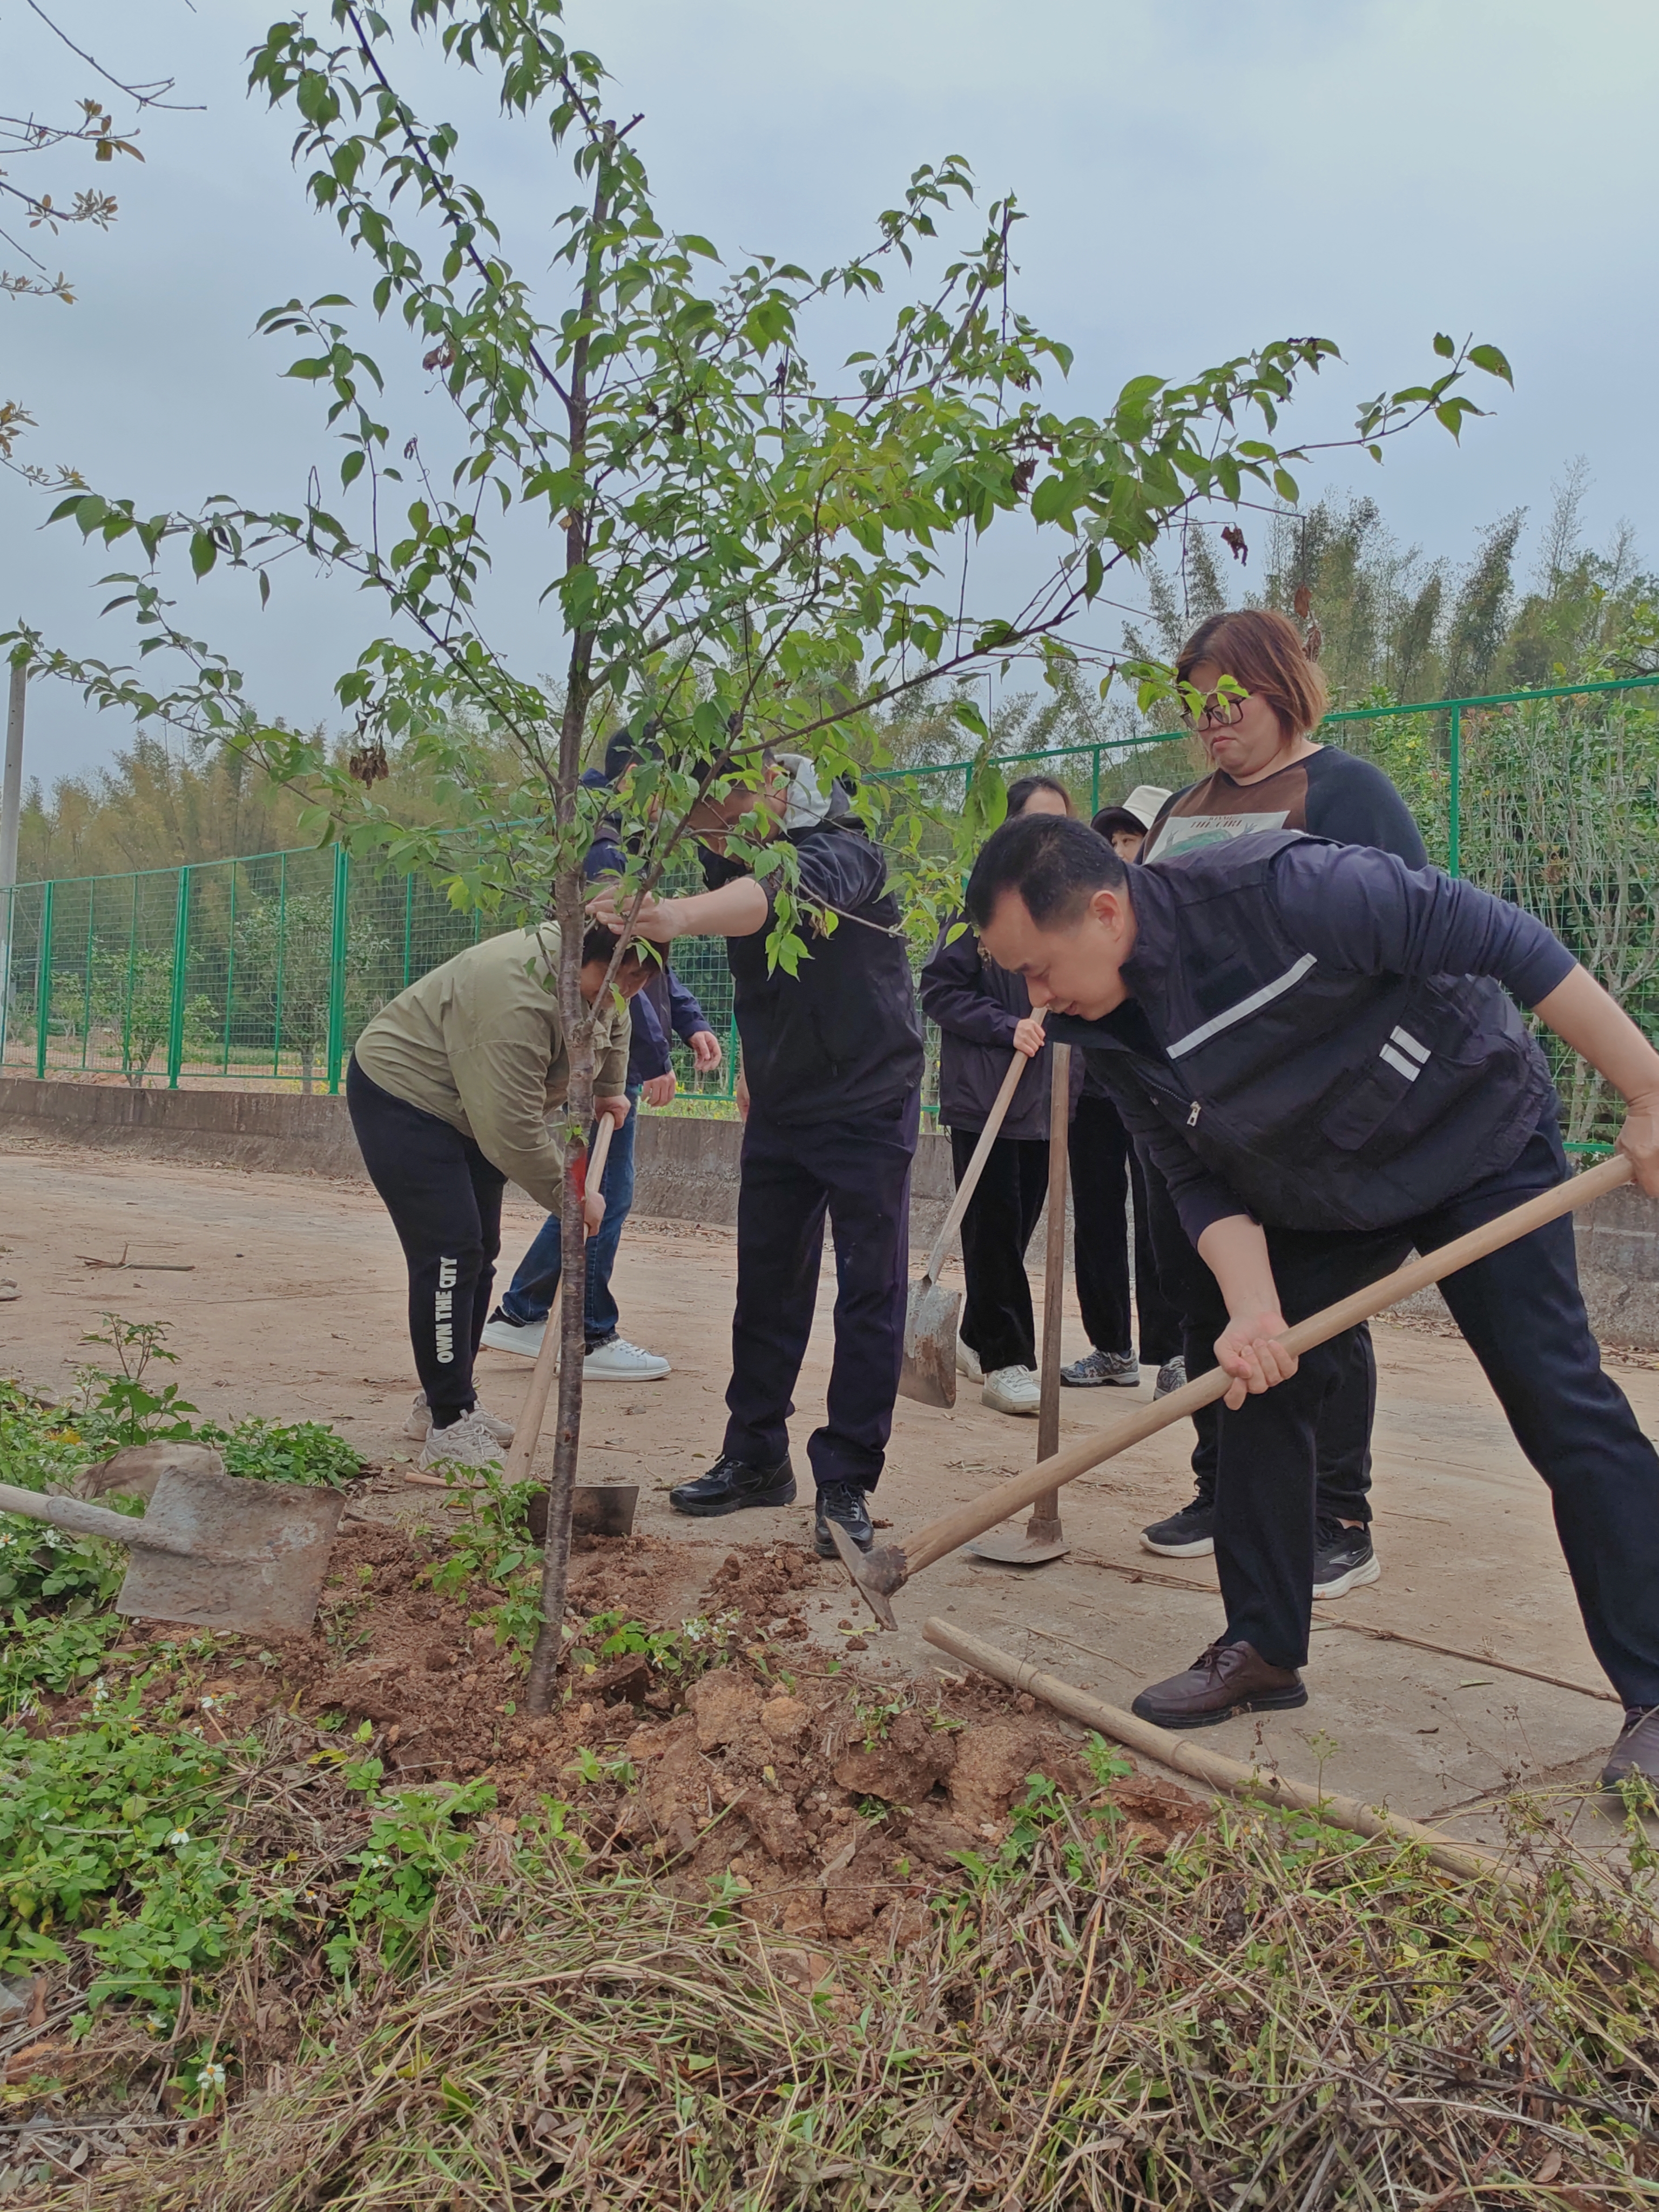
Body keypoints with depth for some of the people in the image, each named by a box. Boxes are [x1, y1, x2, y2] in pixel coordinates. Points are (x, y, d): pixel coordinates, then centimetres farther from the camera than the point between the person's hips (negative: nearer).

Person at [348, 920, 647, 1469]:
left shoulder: (597, 981, -7)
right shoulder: (518, 1001, -36)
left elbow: (612, 1026, 20)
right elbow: (513, 1130, -34)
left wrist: (608, 1092, 24)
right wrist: (567, 1195, -23)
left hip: (467, 1106, 10)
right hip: (400, 1095, -10)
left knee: (479, 1252, 9)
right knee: (449, 1254, -17)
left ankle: (443, 1400, 20)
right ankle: (449, 1427, -13)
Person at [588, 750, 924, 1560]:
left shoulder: (840, 852, -22)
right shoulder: (728, 859, 0)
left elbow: (778, 895, -46)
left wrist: (683, 914, -63)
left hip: (867, 1103, -6)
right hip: (778, 1105, 7)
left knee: (869, 1289, -4)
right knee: (766, 1280, 10)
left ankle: (846, 1483, 4)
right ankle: (756, 1456, 22)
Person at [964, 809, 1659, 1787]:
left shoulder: (1274, 887, -34)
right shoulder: (1110, 1028, -12)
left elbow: (1498, 936, -29)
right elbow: (1203, 1181, -9)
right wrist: (1253, 1307, -27)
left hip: (1480, 1139, -6)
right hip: (1316, 1199, 6)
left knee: (1562, 1403, -8)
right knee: (1261, 1385, 2)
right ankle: (1265, 1649, 18)